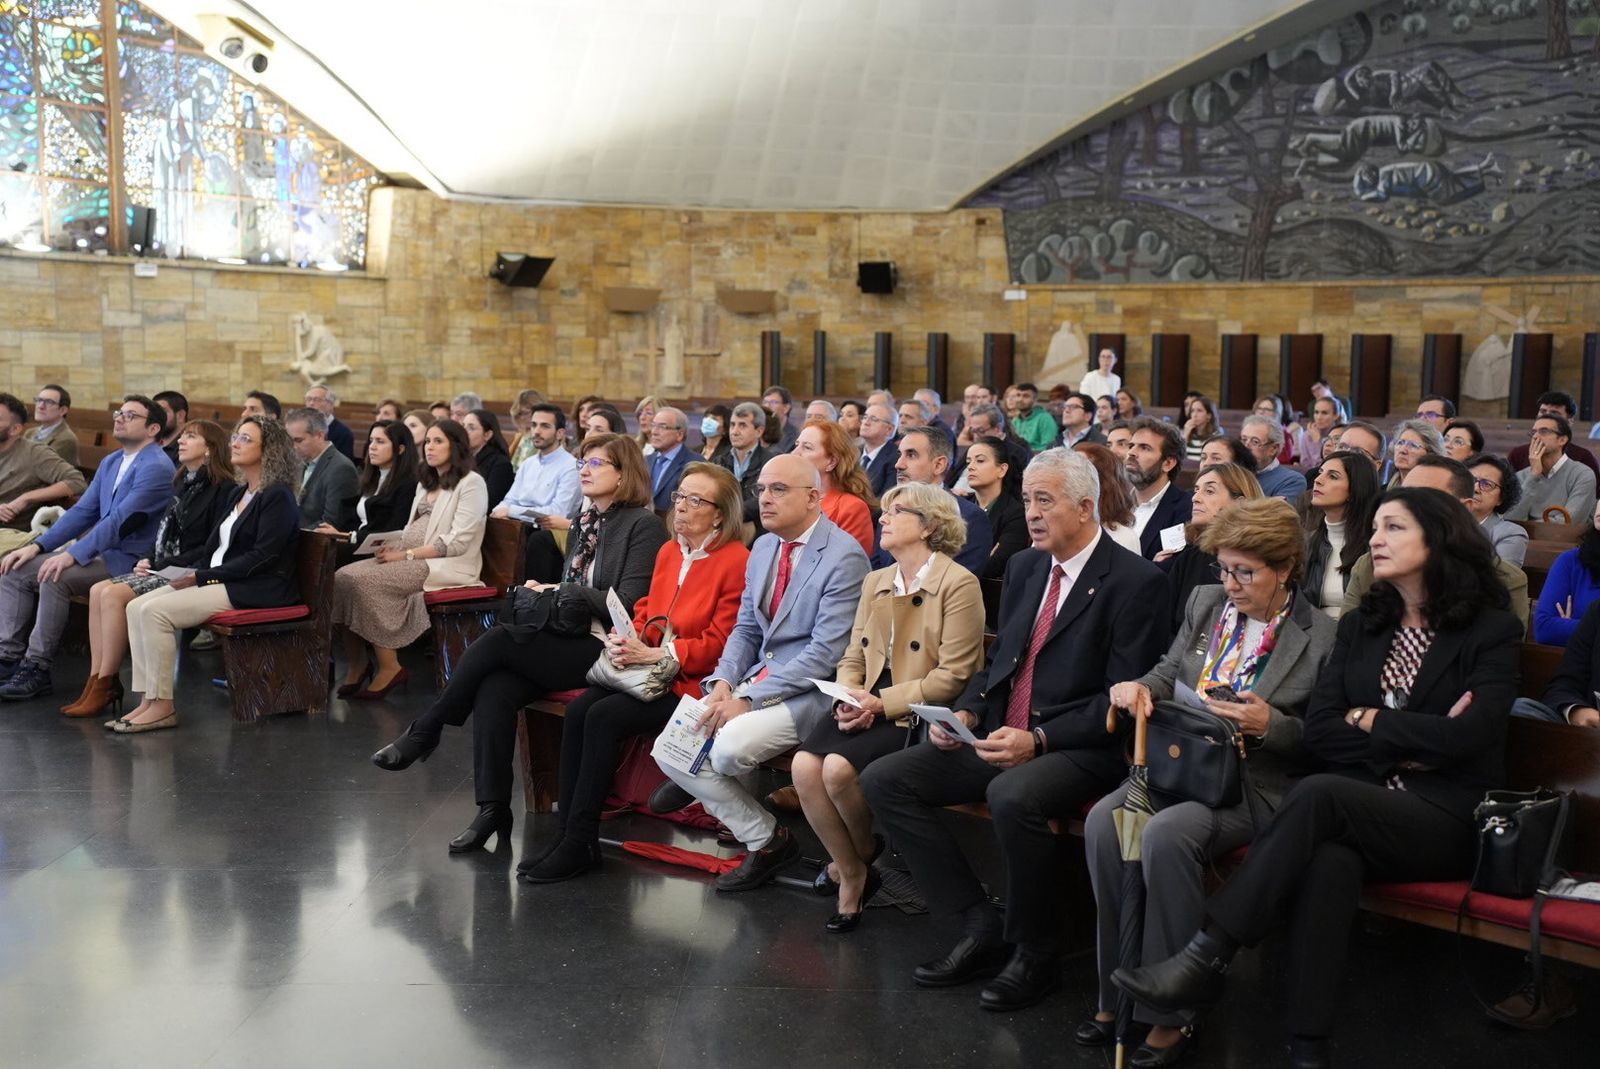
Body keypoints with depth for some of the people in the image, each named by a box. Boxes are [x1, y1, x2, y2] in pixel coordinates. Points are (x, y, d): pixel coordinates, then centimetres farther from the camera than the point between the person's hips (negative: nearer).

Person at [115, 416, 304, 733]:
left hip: (254, 591, -9)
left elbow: (263, 556, -18)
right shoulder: (237, 493, 18)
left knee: (156, 612, -22)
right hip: (218, 582, 9)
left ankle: (163, 706, -13)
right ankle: (149, 700, -10)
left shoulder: (278, 496, -10)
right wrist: (196, 573, 0)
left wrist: (203, 577, -16)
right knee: (137, 607, -7)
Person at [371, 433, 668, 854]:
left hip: (604, 649, -7)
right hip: (567, 640, 7)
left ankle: (424, 733, -8)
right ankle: (492, 810, -20)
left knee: (498, 639, -24)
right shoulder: (582, 520, 20)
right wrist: (544, 594, 4)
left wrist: (558, 593, -6)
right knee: (494, 690, -22)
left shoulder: (644, 526, -5)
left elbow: (628, 605, -13)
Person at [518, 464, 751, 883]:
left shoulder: (737, 561, -10)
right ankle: (568, 830, -14)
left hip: (691, 682, -7)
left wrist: (654, 654, -18)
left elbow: (718, 643, -13)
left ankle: (581, 842, -16)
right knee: (577, 710, -17)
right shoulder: (668, 552, 15)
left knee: (604, 717, -25)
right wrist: (625, 637, -2)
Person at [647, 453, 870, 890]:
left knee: (730, 746, -31)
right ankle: (764, 838, 6)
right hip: (759, 676, 8)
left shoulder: (843, 557, -16)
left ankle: (703, 781, 9)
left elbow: (825, 653, -20)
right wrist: (723, 682, -6)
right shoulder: (763, 547, 10)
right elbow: (745, 629, 15)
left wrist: (748, 699, -22)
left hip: (812, 689, -8)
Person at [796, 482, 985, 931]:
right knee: (805, 765, -21)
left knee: (839, 768, -28)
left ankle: (861, 855, 6)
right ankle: (852, 876, -1)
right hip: (868, 707, 6)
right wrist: (849, 698, -5)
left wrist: (882, 703, -16)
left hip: (919, 715, -6)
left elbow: (953, 677, -13)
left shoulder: (958, 584, -7)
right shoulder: (875, 582, 17)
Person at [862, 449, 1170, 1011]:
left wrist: (1039, 740, -22)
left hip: (1081, 748, -8)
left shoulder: (1136, 581, -9)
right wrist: (966, 713, 1)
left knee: (1012, 796, -38)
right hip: (999, 735, 8)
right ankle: (980, 927, -3)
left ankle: (1034, 954, -13)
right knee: (883, 780, -8)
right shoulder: (1024, 567, 14)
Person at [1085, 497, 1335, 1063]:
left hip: (1254, 782, -5)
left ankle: (1170, 1012, -19)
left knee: (1165, 836, -33)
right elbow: (1169, 673, 20)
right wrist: (1141, 688, -3)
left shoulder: (1320, 638, -5)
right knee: (1105, 820, -24)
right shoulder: (1206, 603, 11)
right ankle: (1118, 994, -11)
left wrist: (1270, 725, -20)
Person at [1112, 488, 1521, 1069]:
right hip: (1357, 809, 3)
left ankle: (1202, 961, -34)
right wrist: (1410, 743, -7)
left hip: (1447, 820, -3)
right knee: (1329, 858, -35)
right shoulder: (1359, 626, 16)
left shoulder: (1492, 631, 3)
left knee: (1318, 793, -34)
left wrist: (1369, 721, -2)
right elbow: (1319, 731, 5)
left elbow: (1468, 735, -12)